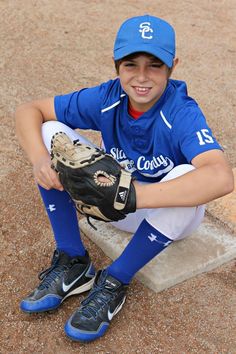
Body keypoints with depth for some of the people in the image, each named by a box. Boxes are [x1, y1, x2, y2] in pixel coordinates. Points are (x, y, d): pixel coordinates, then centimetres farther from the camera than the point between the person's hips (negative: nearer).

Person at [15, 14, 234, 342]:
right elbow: (28, 110, -11)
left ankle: (114, 282, -21)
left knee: (187, 176, -39)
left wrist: (133, 195, -52)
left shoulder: (182, 114, -27)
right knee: (51, 133, -13)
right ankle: (73, 265, -10)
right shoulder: (106, 98, -15)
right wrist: (39, 158, -32)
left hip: (171, 213, -3)